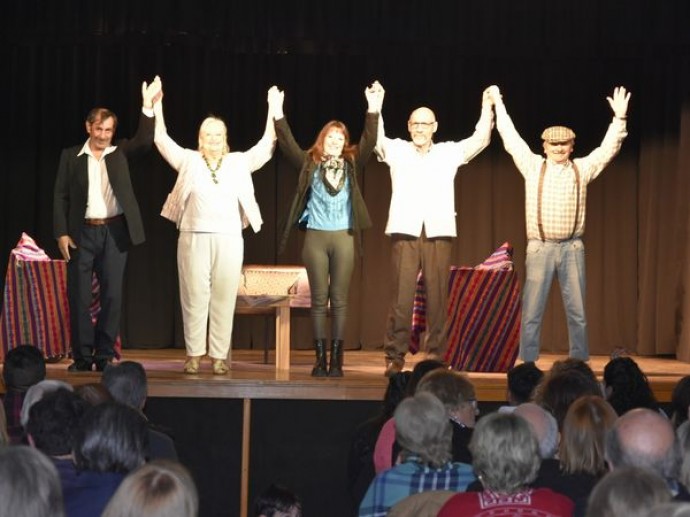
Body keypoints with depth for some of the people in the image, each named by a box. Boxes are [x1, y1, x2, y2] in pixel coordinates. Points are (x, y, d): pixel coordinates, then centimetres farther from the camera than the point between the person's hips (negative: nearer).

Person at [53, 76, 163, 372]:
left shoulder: (120, 153, 9)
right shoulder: (71, 157, 7)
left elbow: (144, 141, -8)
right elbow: (61, 196, 4)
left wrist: (148, 108, -20)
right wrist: (61, 233, -6)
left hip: (114, 232, 1)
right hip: (82, 232, -1)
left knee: (112, 295, 1)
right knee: (79, 296, 0)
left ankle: (105, 355, 7)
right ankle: (82, 356, 6)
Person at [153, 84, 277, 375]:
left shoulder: (239, 162, 13)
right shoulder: (188, 160, 11)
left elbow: (267, 145, 10)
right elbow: (162, 140, 8)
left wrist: (273, 110, 4)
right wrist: (157, 105, 2)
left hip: (229, 239, 1)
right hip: (194, 237, -1)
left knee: (223, 298, -1)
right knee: (194, 297, -1)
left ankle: (219, 356, 3)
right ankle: (194, 354, 4)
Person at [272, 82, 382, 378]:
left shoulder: (351, 164, 7)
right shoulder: (309, 164, 5)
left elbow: (369, 142, -5)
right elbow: (287, 144, -6)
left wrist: (373, 110, -17)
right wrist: (279, 114, -17)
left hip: (344, 238, 1)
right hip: (316, 237, 0)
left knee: (339, 300, 1)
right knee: (319, 300, 2)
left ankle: (336, 360, 2)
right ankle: (320, 359, 4)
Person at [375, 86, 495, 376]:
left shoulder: (450, 152, 15)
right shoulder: (396, 150, 14)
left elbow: (480, 140, 8)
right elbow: (376, 139, 0)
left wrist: (487, 108, -3)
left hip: (439, 232, 1)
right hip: (405, 231, -1)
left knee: (437, 296, -2)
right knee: (401, 296, -7)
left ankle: (436, 356, 3)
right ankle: (395, 357, -3)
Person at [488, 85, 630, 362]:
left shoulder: (582, 169, 9)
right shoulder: (532, 167, 6)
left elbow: (608, 149, 6)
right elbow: (511, 139, 6)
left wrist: (619, 118, -3)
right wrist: (498, 105, 6)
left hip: (572, 248, 1)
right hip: (540, 248, -1)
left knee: (577, 311, 4)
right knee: (532, 311, -1)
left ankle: (580, 364, 10)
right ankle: (527, 364, 4)